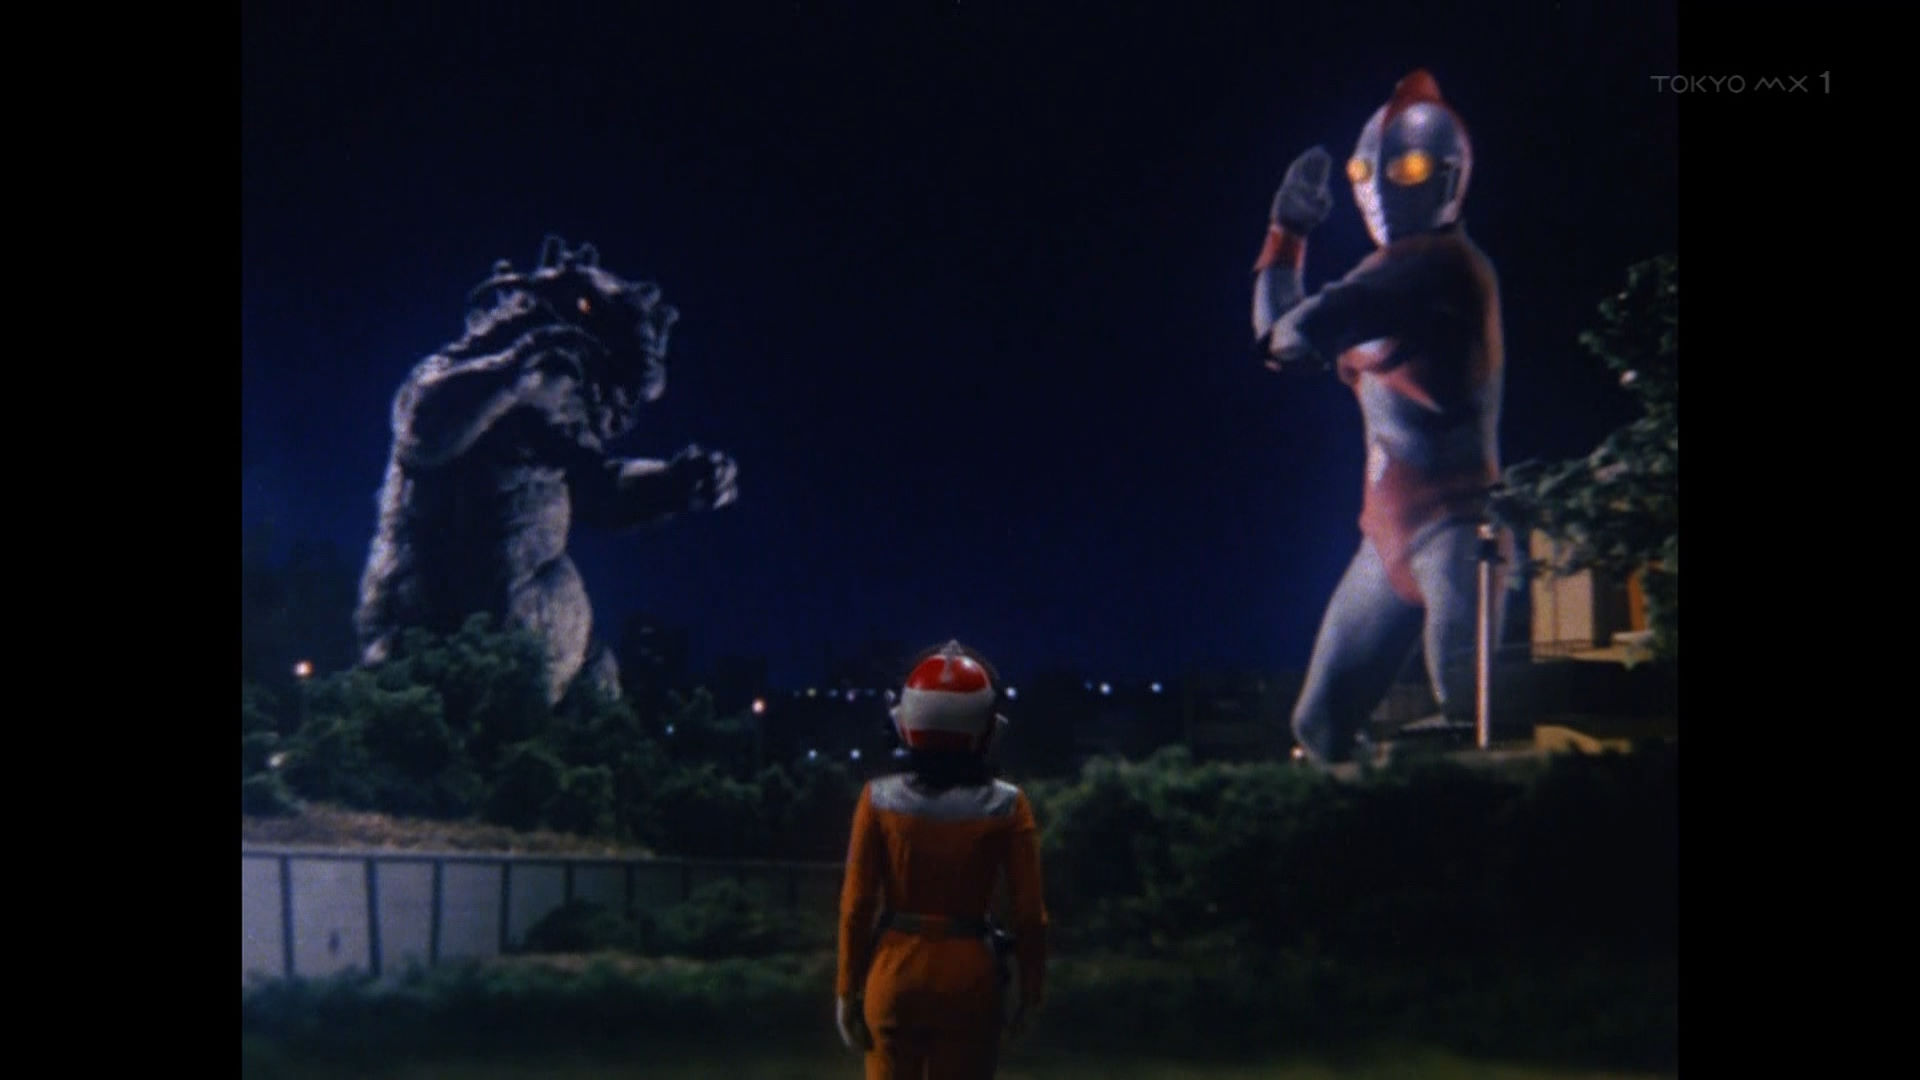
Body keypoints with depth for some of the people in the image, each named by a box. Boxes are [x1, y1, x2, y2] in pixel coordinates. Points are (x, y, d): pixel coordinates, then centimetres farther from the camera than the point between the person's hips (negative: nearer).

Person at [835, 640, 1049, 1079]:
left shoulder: (879, 800, -7)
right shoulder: (1007, 808, -8)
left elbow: (857, 905, -5)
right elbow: (1029, 912, -5)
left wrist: (849, 989, 5)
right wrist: (1031, 987, 9)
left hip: (896, 970, 1)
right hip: (970, 975, 0)